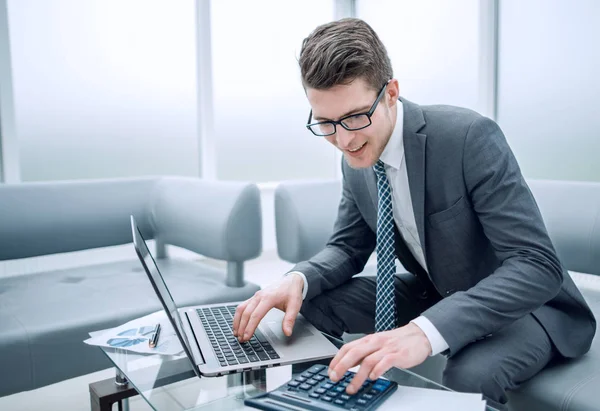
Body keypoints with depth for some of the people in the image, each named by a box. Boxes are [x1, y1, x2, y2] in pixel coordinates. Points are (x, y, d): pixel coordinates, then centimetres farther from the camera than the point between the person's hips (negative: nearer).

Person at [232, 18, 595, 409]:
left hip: (523, 301, -5)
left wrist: (425, 331, -45)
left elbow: (537, 265, -31)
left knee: (470, 375, -36)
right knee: (315, 301, -9)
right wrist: (297, 280, -20)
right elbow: (348, 247, 3)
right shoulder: (356, 160, -7)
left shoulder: (470, 136, -27)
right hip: (435, 294, 6)